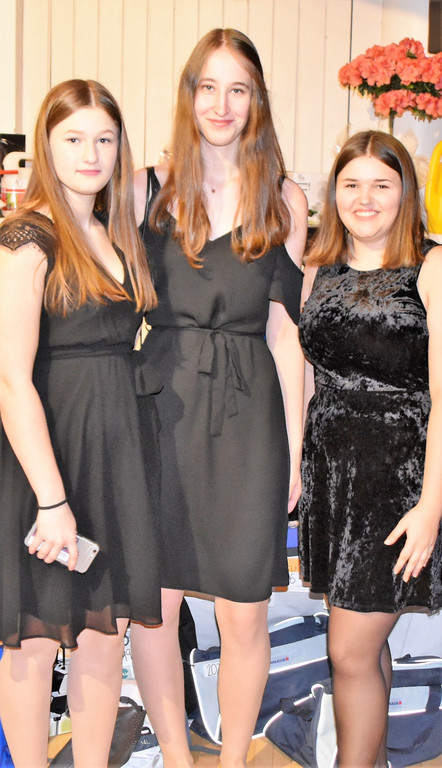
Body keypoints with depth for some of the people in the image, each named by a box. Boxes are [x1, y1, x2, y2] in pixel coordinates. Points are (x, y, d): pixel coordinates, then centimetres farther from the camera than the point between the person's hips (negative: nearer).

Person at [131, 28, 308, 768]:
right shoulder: (148, 187, 5)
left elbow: (283, 329, 4)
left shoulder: (284, 200, 4)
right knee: (153, 603, 6)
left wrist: (294, 445, 1)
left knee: (244, 616, 5)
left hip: (249, 415, 0)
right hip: (161, 408, 1)